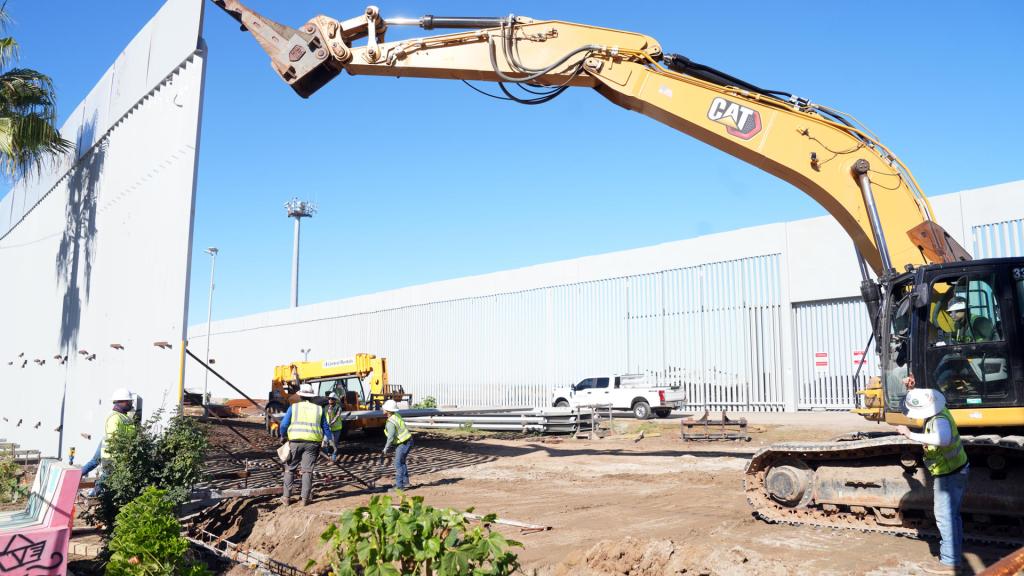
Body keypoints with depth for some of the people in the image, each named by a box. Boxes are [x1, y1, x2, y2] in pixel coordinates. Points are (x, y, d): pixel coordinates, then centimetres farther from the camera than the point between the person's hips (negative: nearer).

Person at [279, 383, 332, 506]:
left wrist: (283, 436, 24)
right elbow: (326, 428, 14)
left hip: (295, 441, -1)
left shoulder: (293, 407, 7)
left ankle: (286, 497, 14)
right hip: (312, 442, 1)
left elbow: (284, 425, 4)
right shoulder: (319, 409, 12)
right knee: (307, 470, 4)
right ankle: (305, 498, 3)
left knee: (290, 469, 13)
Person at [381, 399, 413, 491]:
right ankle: (405, 483, 28)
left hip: (403, 444, -9)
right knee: (401, 462, 20)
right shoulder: (396, 415, 4)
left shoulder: (390, 423, -22)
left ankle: (399, 486, 4)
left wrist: (385, 450, -13)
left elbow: (391, 438, -23)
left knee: (398, 464, -1)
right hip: (408, 441, 9)